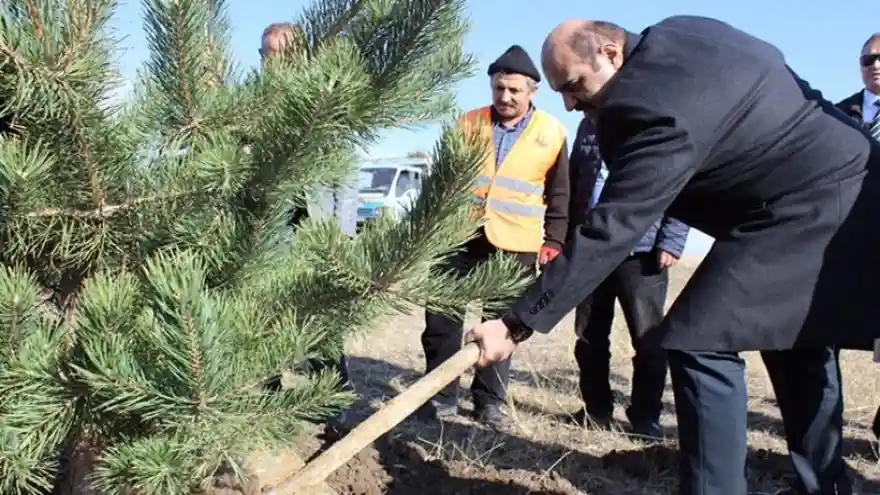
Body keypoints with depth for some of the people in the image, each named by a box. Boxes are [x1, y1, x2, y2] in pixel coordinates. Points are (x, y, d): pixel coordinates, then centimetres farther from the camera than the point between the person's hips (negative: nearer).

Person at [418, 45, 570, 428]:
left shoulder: (552, 134, 3)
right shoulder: (469, 123, 7)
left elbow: (559, 196, 7)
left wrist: (553, 241, 0)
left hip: (515, 245, -1)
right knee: (442, 316, 2)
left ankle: (490, 399, 19)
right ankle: (441, 394, 13)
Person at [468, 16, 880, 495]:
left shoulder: (652, 110, -28)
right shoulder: (675, 35, 3)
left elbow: (609, 231, -32)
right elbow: (768, 60, 18)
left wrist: (518, 323, -31)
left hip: (803, 207, -11)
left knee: (701, 343, -15)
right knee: (796, 343, 23)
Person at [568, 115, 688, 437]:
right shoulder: (590, 124, 15)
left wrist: (671, 242, -15)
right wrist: (567, 237, 11)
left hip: (642, 250, -5)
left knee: (647, 338, 3)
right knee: (588, 336, 11)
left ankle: (645, 418, 15)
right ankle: (595, 411, 24)